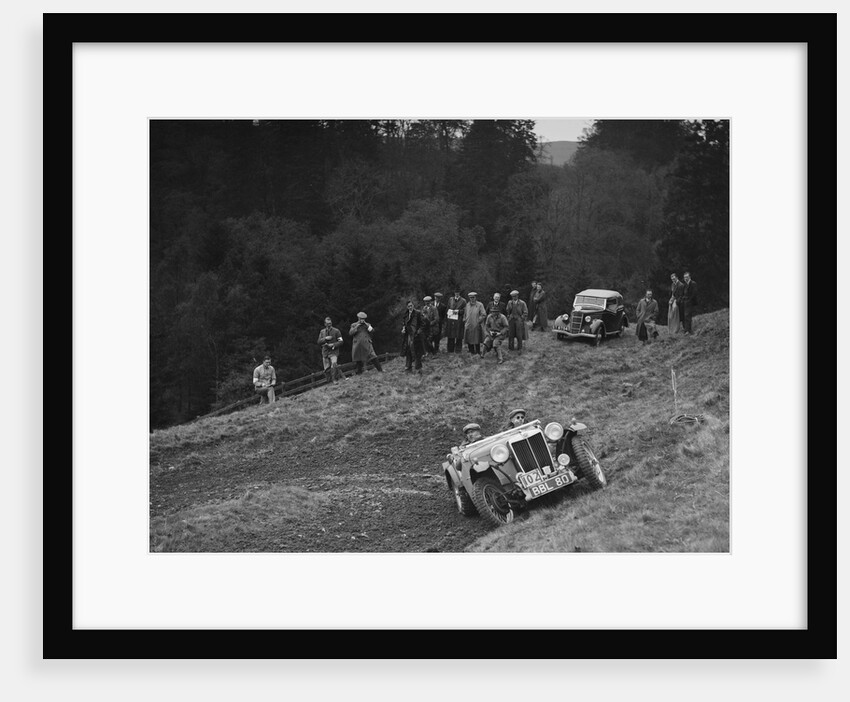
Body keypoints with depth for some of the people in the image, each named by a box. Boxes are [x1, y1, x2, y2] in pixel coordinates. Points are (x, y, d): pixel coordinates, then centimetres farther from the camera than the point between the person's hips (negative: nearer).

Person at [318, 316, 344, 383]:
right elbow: (319, 342, 6)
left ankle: (334, 379, -19)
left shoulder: (336, 331, 3)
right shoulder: (322, 332, 13)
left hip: (333, 351, -4)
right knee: (327, 369, 2)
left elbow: (340, 342, 0)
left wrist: (333, 345, -15)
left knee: (334, 364, -25)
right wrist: (325, 338, -11)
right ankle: (329, 382, 12)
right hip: (325, 352, 4)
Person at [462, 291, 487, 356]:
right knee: (469, 341, 3)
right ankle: (472, 352, 14)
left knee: (477, 341, -3)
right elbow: (465, 314, 22)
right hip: (468, 326, 4)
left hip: (477, 326, -4)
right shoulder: (467, 305, 12)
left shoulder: (479, 305, -2)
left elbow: (484, 315, -5)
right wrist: (465, 321, 10)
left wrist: (478, 321, -11)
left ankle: (478, 353, 6)